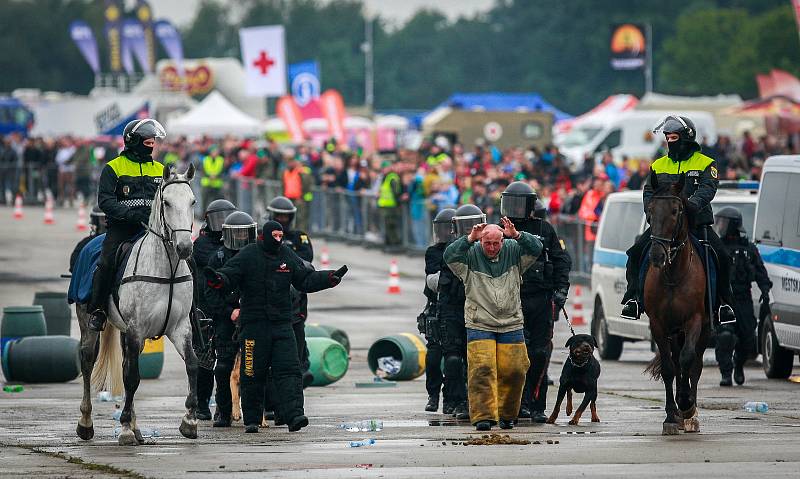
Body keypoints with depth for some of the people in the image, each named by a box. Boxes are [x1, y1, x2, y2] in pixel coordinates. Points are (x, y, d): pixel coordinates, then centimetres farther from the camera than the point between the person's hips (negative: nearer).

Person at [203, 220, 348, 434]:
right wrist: (218, 279, -32)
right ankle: (251, 420, 14)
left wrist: (330, 278, 1)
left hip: (282, 324, 3)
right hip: (254, 325, -3)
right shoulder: (247, 256, -2)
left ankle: (294, 415, -17)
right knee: (253, 373, 2)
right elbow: (229, 275, -10)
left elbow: (305, 280, 14)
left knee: (289, 370, -9)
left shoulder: (288, 256, 9)